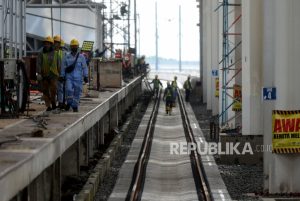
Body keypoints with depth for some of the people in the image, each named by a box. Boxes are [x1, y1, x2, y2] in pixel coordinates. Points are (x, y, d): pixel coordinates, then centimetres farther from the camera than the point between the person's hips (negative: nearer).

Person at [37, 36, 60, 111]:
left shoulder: (55, 53, 7)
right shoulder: (41, 54, 5)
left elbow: (58, 65, 13)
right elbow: (38, 64, -2)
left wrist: (60, 74, 11)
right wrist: (38, 73, -13)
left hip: (53, 75, -1)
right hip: (44, 75, 1)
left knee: (53, 89, -10)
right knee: (45, 91, 1)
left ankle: (53, 101, 15)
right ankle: (48, 106, 7)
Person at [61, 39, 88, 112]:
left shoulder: (81, 57, 5)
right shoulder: (67, 57, 7)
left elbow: (84, 67, 4)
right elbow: (63, 67, 9)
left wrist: (85, 77, -2)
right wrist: (62, 76, 5)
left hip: (78, 78, 0)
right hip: (69, 78, 0)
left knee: (77, 92, 0)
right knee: (69, 90, -18)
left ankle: (75, 106, 12)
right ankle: (69, 103, 3)